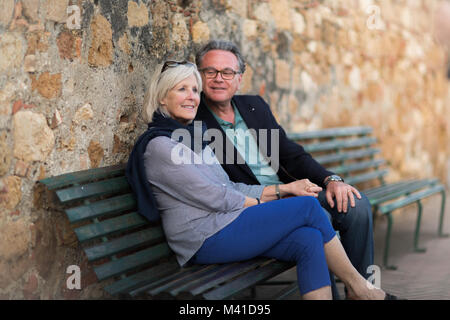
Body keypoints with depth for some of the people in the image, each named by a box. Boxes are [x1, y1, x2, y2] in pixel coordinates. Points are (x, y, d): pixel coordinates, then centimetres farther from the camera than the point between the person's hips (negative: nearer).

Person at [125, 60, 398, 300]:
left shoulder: (193, 134, 20)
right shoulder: (158, 145, -9)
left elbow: (228, 188, 17)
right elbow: (213, 198, -12)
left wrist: (284, 189, 7)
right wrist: (261, 202, 0)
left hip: (223, 227, 8)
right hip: (208, 240, -8)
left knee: (308, 239, -17)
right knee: (308, 206, -11)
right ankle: (359, 288, 2)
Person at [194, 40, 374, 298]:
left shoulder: (255, 105, 14)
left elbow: (292, 153, 13)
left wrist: (331, 179, -5)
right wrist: (278, 192, -21)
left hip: (289, 192, 7)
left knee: (357, 205, -10)